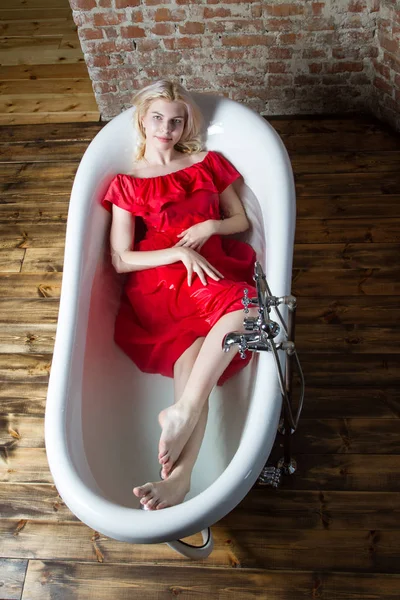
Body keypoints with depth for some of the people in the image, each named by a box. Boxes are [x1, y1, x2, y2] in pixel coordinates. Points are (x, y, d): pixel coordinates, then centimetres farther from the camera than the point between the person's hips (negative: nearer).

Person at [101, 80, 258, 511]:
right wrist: (180, 253, -11)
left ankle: (180, 411, -36)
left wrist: (211, 226, -2)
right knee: (191, 356, -30)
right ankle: (180, 475, -38)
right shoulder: (126, 184, 12)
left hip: (210, 269, 2)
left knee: (245, 306, -34)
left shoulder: (208, 164, 18)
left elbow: (242, 220, 21)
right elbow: (120, 260, 3)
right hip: (156, 282, -1)